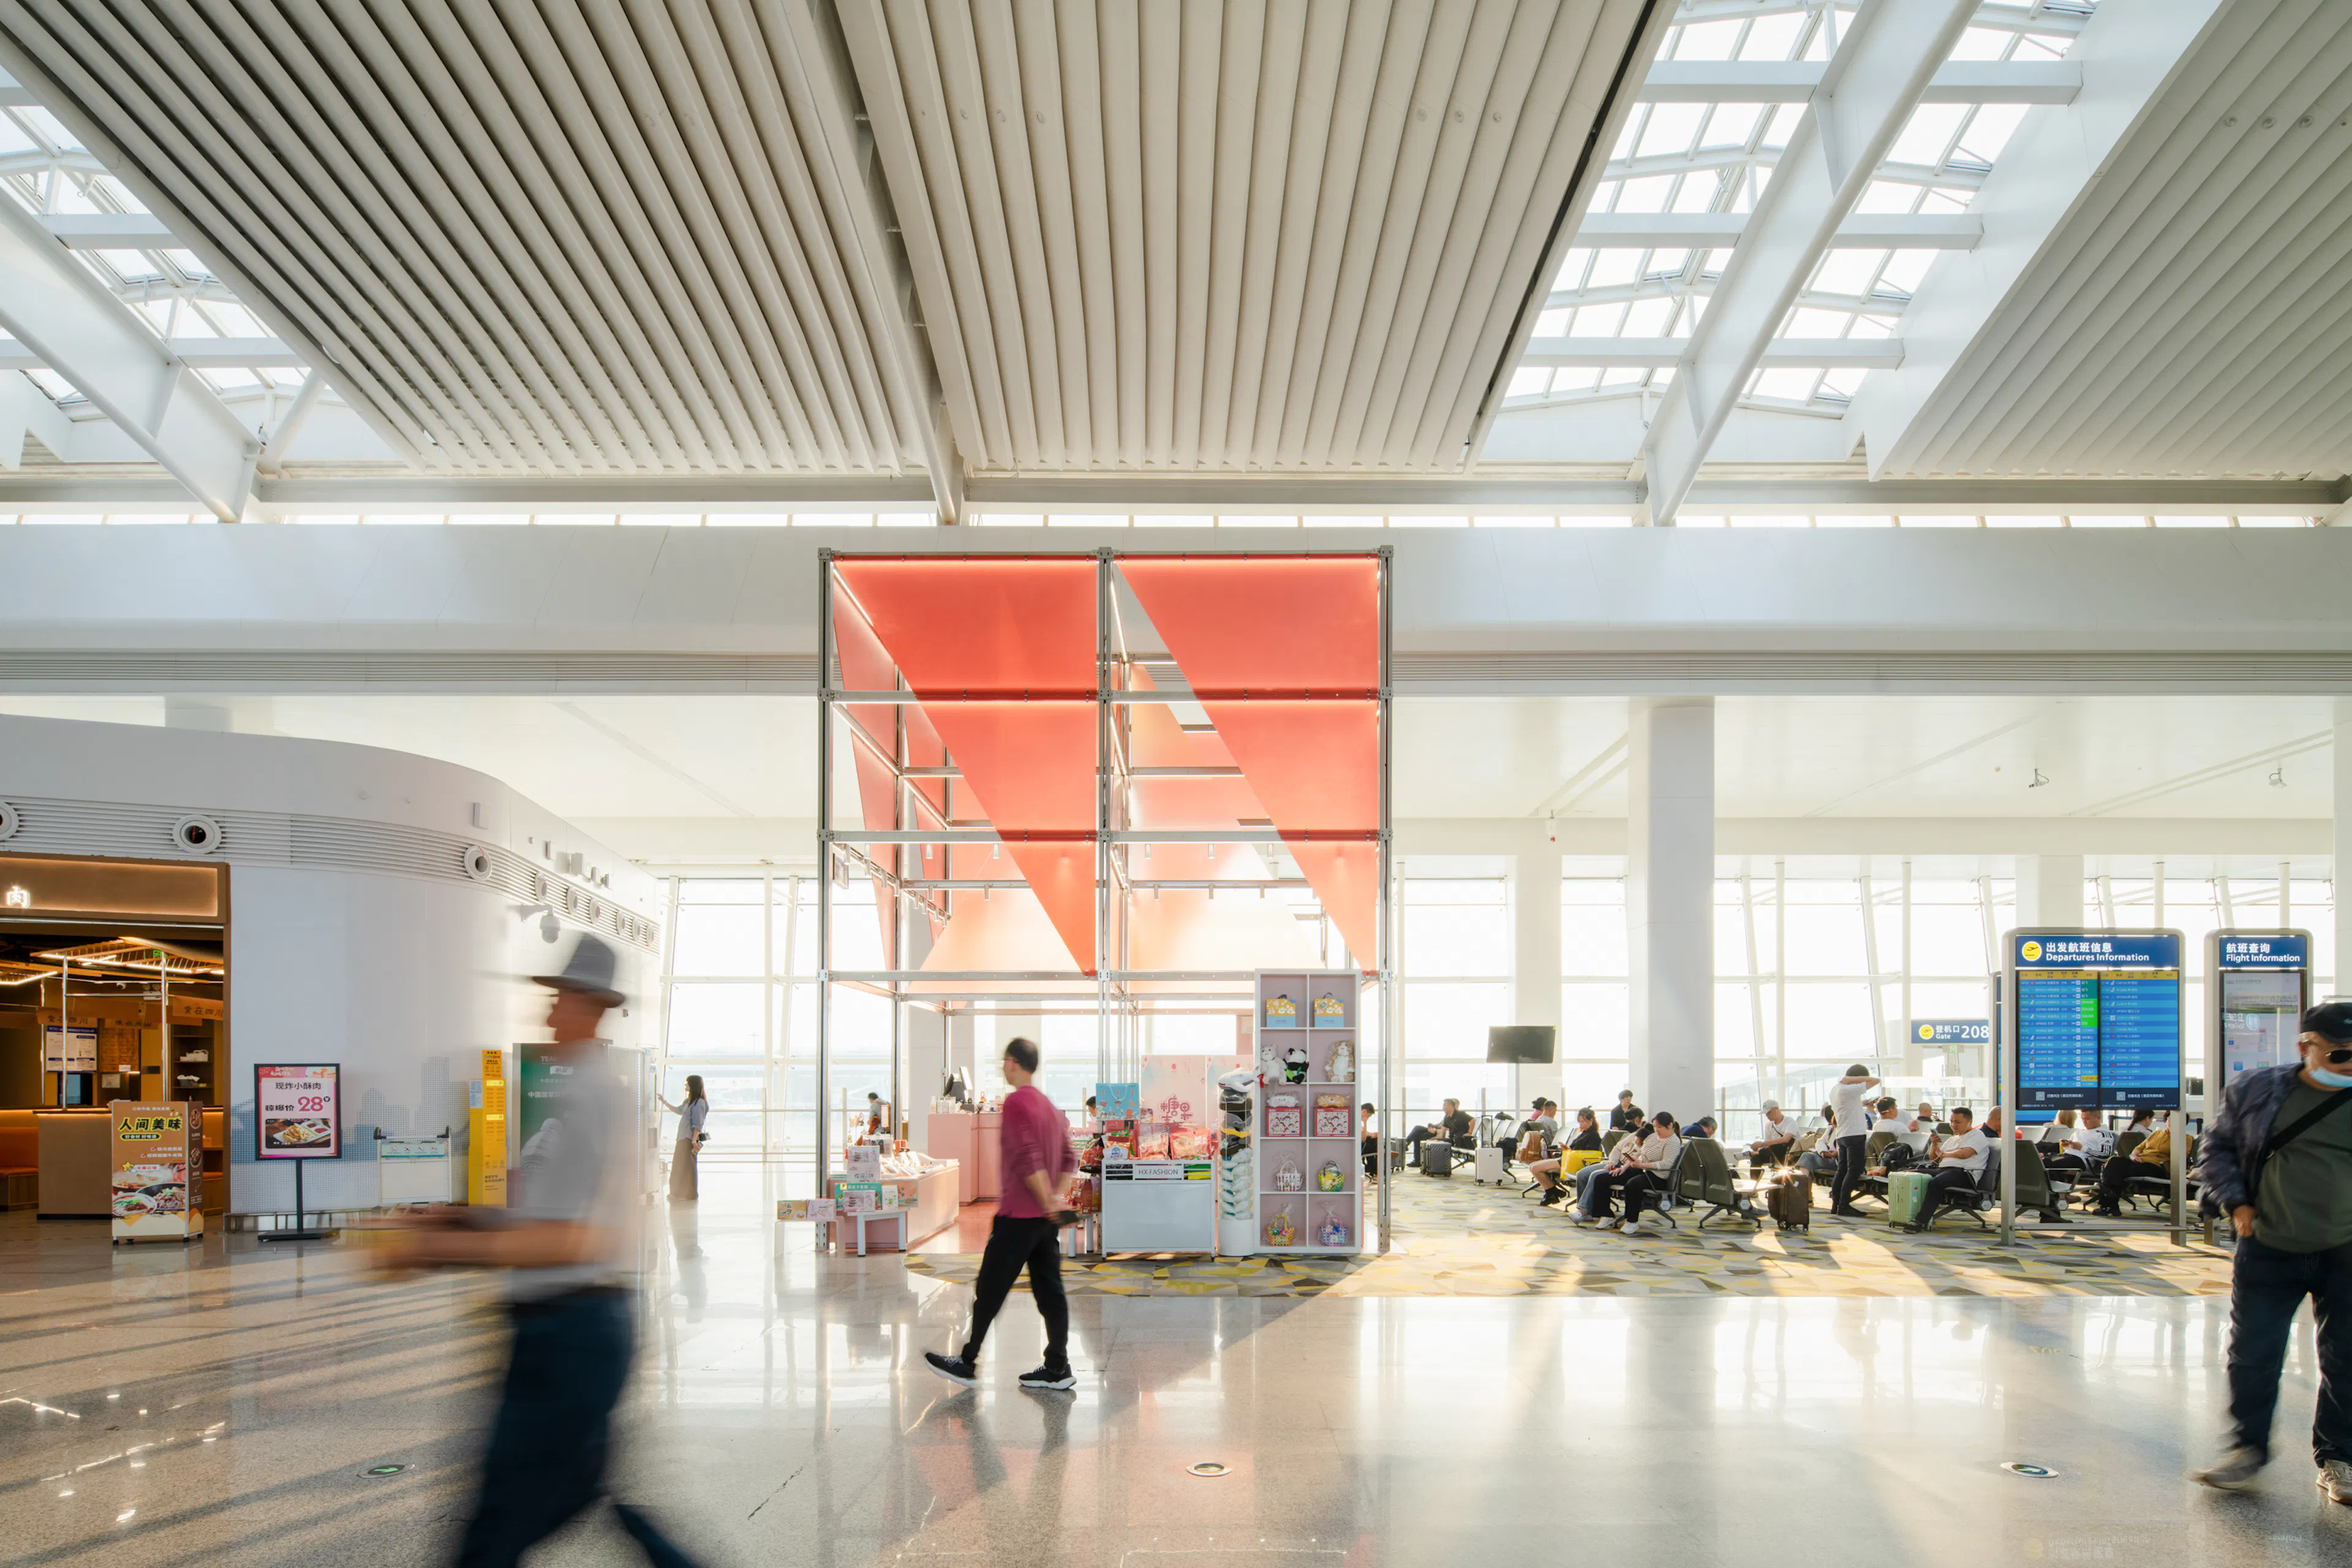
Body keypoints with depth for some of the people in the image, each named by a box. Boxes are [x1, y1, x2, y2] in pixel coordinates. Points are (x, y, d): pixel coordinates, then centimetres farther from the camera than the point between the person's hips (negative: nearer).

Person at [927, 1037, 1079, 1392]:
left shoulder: (1016, 1102, -14)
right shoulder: (1049, 1106, 14)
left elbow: (1027, 1159, -21)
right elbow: (1066, 1157, 15)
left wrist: (1048, 1203, -17)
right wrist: (1057, 1197, 8)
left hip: (1018, 1216, -8)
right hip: (1046, 1218, 8)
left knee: (989, 1290, 3)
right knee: (1050, 1290, 7)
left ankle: (967, 1365, 12)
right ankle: (1058, 1369, 7)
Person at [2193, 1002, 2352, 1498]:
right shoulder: (2255, 1090, -1)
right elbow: (2215, 1148, 9)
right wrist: (2235, 1201, -4)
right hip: (2268, 1251, 0)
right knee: (2252, 1356, 4)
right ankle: (2247, 1447, 22)